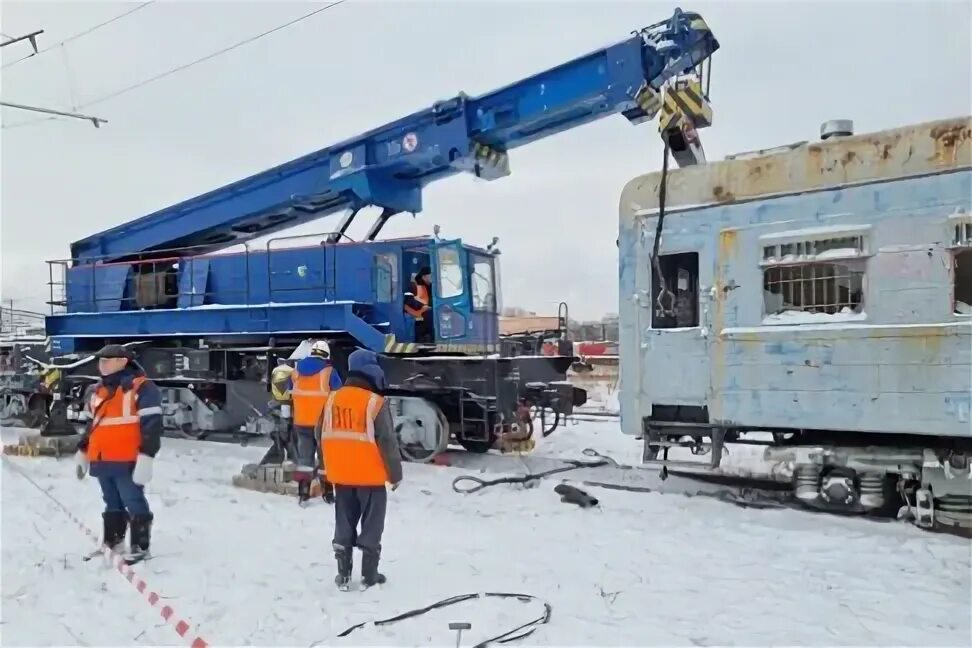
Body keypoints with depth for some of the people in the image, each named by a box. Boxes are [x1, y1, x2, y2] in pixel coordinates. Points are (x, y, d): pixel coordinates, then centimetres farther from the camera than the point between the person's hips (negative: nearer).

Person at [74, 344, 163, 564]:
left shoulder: (142, 388, -10)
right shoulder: (98, 390, 16)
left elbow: (151, 425, -16)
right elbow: (91, 424, 27)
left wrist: (145, 458, -21)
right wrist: (82, 453, 26)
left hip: (127, 461, -8)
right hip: (102, 461, 8)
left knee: (134, 504, -2)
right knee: (112, 505, 18)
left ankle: (140, 546, 6)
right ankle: (112, 542, 28)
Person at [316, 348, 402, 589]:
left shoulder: (333, 399, 1)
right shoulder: (375, 402, -16)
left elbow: (322, 436, 10)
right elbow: (387, 441, -15)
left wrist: (329, 467, 22)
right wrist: (395, 473, -3)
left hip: (341, 475, 5)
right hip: (371, 475, -5)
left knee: (344, 525, 14)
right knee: (371, 525, 8)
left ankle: (343, 574, 19)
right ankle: (369, 576, 13)